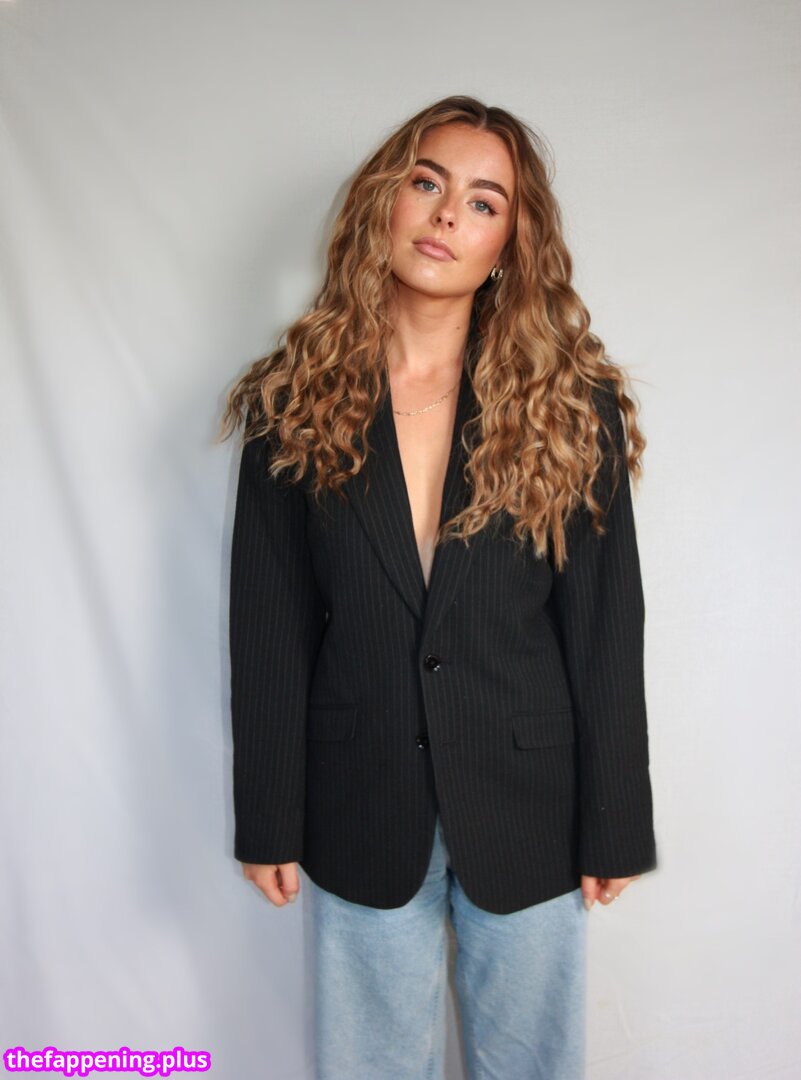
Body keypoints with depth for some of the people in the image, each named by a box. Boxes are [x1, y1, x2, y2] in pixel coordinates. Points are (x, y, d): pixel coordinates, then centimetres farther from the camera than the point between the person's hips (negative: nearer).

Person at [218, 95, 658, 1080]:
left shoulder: (573, 407, -6)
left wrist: (614, 825, -2)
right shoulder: (295, 406, -4)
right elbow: (269, 629, -3)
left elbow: (605, 629, -4)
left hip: (526, 812, 0)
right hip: (361, 810, 1)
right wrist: (268, 821, 0)